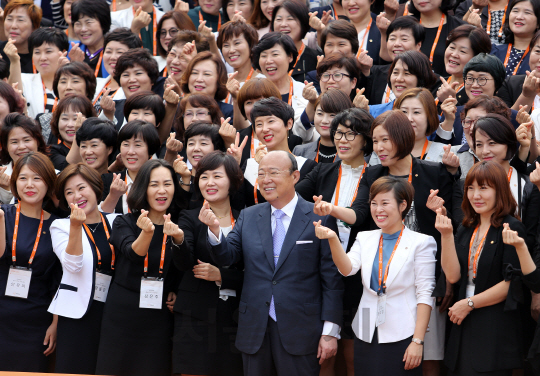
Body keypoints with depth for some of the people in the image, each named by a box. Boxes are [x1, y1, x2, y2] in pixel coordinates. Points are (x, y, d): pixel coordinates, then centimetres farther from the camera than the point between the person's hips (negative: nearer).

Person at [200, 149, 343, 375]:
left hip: (299, 330, -3)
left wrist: (330, 332, -7)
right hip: (255, 330, 4)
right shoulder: (248, 217, 10)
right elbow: (227, 257, 2)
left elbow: (332, 279, -4)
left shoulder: (319, 219, -3)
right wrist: (214, 229, -18)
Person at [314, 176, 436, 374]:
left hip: (402, 336, -4)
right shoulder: (365, 239, 10)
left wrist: (418, 341, -12)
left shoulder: (421, 242, -2)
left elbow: (425, 294, -6)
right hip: (367, 335, 4)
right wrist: (333, 239, -24)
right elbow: (347, 269, -7)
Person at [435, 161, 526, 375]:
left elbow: (511, 283, -13)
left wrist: (470, 304, -8)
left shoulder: (511, 229, -6)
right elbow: (453, 276, 4)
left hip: (496, 330, -6)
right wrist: (446, 236, -6)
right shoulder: (466, 230, 14)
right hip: (464, 326, 6)